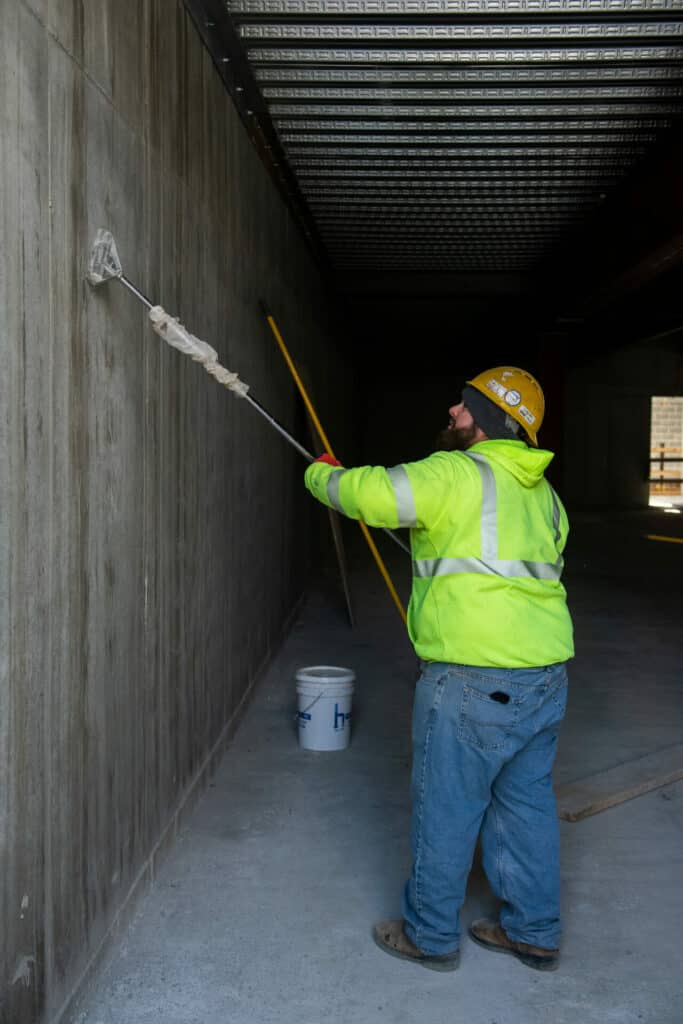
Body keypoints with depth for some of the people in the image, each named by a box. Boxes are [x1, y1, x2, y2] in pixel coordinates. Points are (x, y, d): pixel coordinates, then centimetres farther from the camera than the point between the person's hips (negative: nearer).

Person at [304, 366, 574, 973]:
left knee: (446, 809, 7)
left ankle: (431, 935, 24)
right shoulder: (541, 491, 15)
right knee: (527, 802, 19)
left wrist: (322, 474, 4)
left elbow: (368, 493, -17)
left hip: (476, 682, -8)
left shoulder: (456, 474, -12)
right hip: (547, 673, 9)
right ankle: (534, 933, 32)